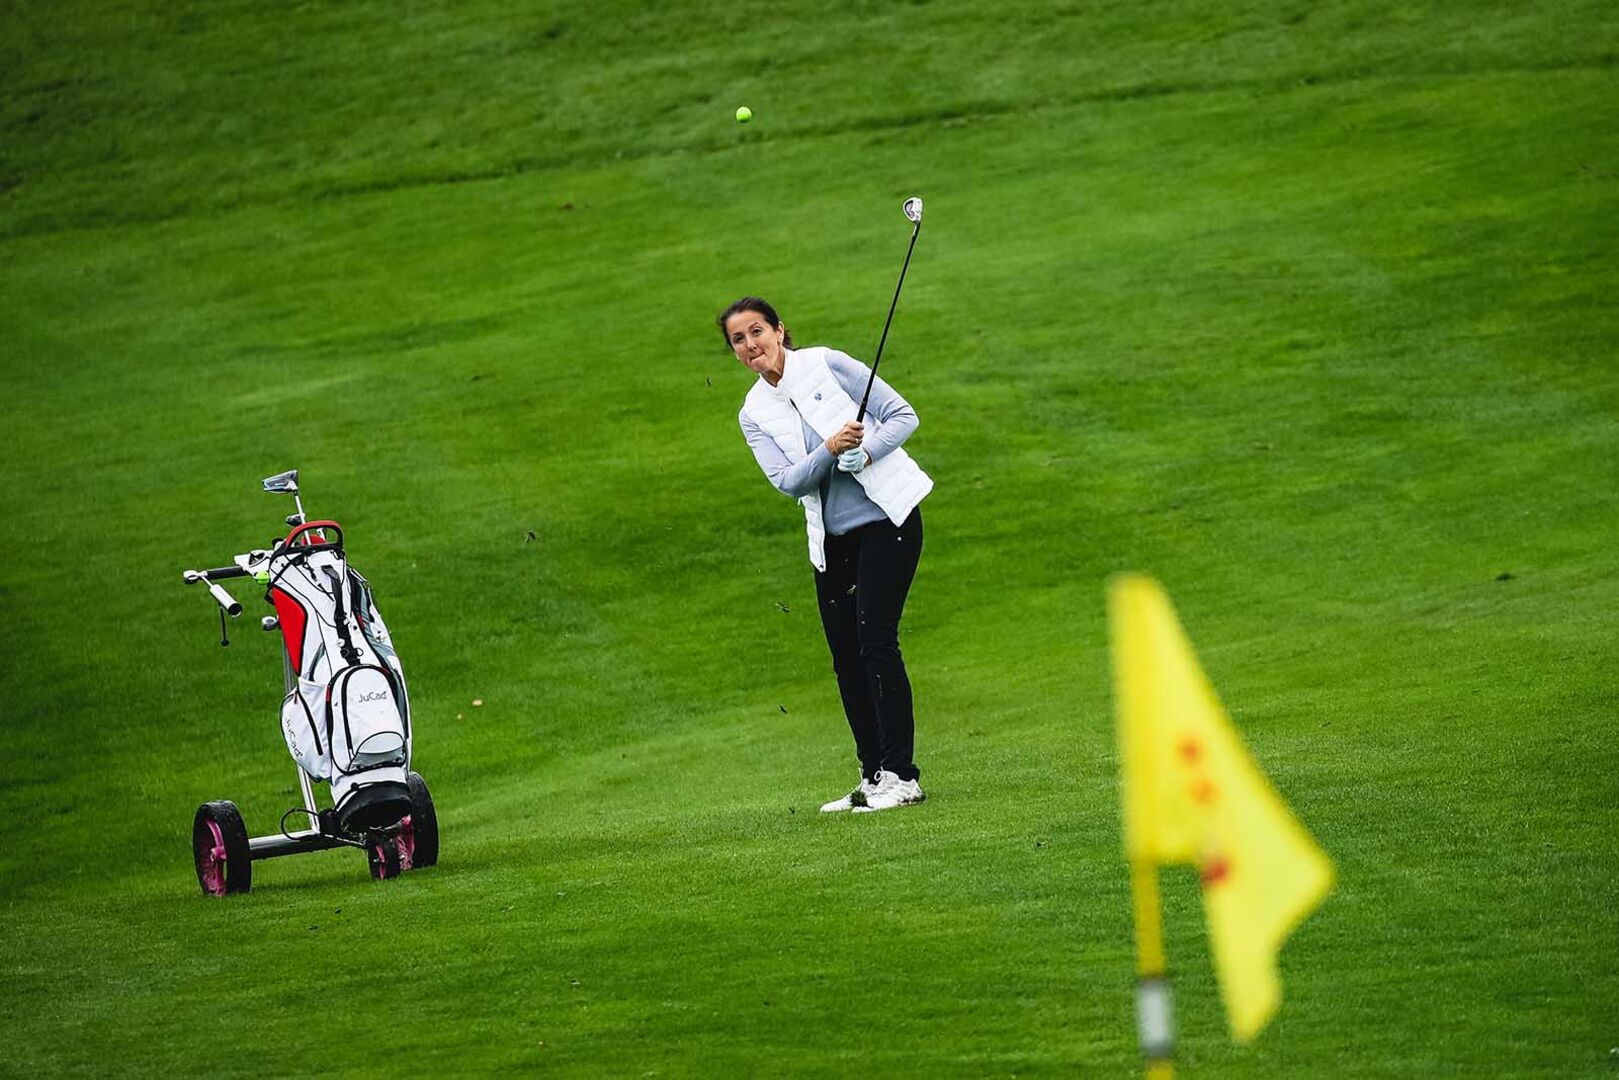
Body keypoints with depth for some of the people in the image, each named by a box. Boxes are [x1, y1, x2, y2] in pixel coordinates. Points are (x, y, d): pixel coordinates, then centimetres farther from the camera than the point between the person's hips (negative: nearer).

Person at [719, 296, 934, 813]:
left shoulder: (827, 364, -4)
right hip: (832, 538, 5)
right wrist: (830, 451, -22)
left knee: (876, 641, -13)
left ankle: (900, 775, -12)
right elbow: (787, 480, -4)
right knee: (846, 658, 4)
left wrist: (867, 453, -21)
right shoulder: (754, 412, 9)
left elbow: (903, 415, -3)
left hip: (886, 518, -5)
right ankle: (873, 776, 13)